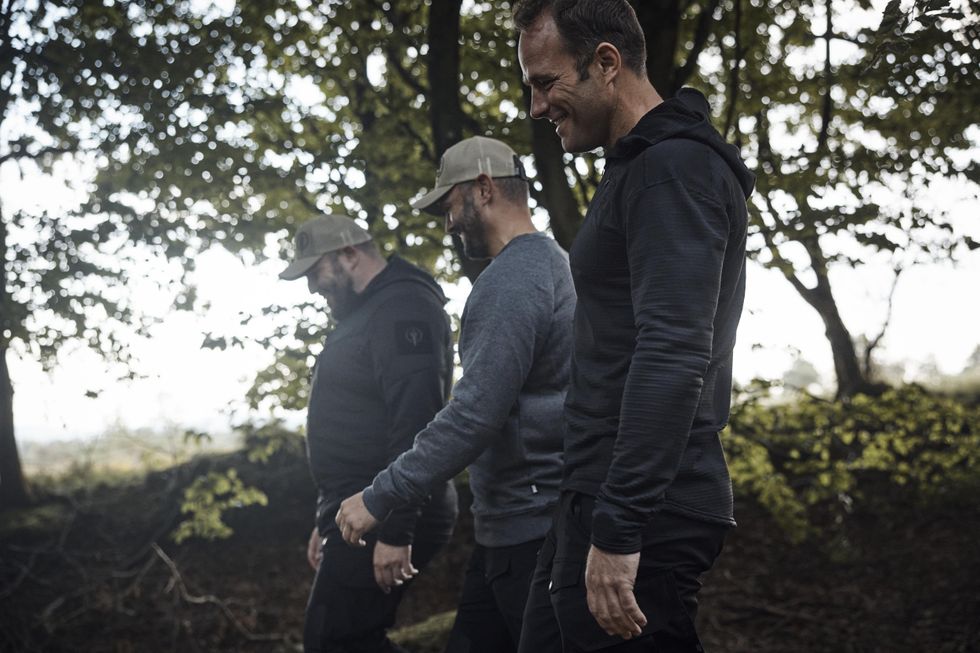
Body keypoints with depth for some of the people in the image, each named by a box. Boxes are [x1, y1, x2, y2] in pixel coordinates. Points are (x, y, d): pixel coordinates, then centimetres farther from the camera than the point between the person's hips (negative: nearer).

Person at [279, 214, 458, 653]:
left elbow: (415, 420, -24)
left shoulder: (402, 306, -13)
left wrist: (395, 530, -27)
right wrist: (328, 521, 24)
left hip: (384, 519, -10)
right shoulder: (365, 315, 21)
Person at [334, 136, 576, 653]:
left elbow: (475, 414, -23)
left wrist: (379, 498, -17)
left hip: (532, 528, -10)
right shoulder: (551, 263, 18)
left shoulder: (512, 279, -15)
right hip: (506, 531, 10)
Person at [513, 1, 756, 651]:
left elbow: (673, 356, -24)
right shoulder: (635, 167, 19)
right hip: (595, 500, 10)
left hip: (643, 516, -10)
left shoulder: (674, 168, -13)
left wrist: (617, 530, -27)